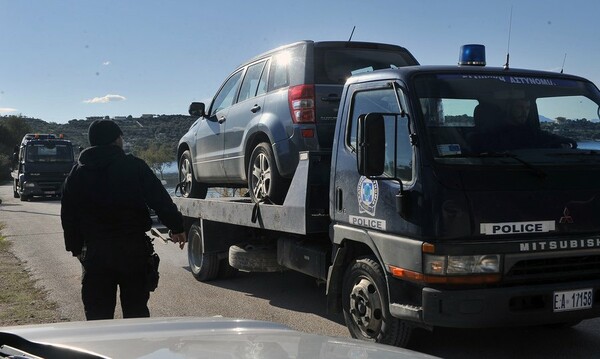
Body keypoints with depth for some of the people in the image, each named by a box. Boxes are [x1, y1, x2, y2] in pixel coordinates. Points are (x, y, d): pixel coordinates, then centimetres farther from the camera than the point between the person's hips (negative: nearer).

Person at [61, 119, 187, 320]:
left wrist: (76, 248, 19)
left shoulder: (77, 173, 7)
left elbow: (68, 217, 11)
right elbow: (161, 201, -6)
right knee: (136, 310, 9)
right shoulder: (134, 166, -3)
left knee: (97, 313, 8)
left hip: (95, 252, 2)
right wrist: (176, 227, 3)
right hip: (134, 250, -2)